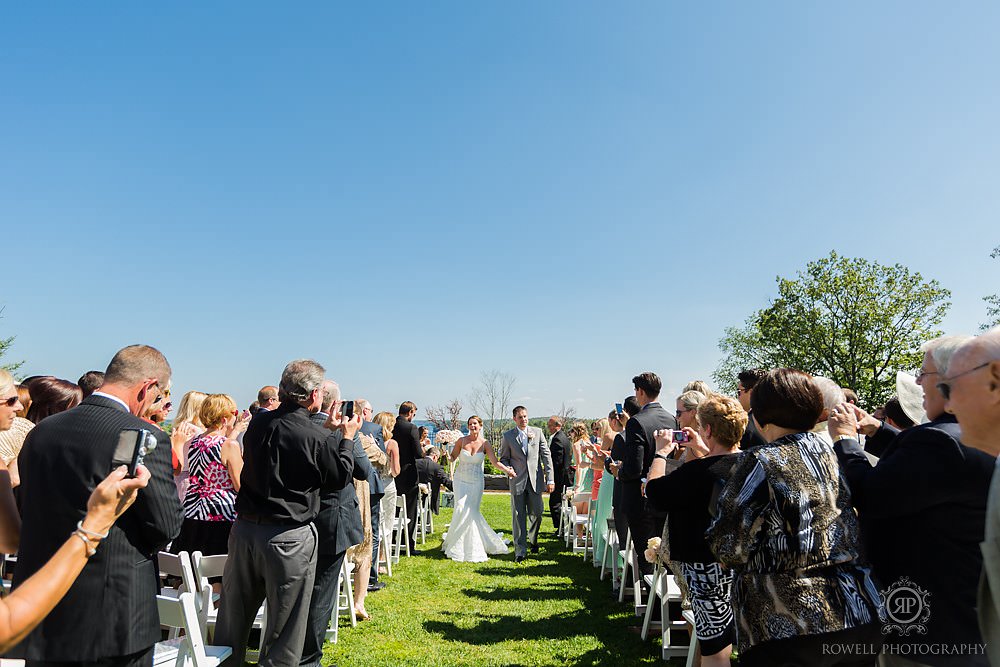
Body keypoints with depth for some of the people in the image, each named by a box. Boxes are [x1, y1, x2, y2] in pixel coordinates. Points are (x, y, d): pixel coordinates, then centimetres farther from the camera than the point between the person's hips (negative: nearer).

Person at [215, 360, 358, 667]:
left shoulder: (258, 423, -2)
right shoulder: (317, 438, -18)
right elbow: (340, 478, -4)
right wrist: (347, 437, 7)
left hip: (245, 529, 6)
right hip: (290, 538, -5)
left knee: (233, 618, 21)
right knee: (285, 628, 11)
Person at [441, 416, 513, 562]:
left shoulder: (484, 444, -5)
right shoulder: (461, 440, -3)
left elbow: (495, 462, -12)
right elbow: (453, 457, 5)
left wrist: (507, 470, -29)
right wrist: (447, 455, -18)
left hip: (476, 482, 0)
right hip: (461, 480, 0)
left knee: (472, 512, -1)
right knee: (461, 509, -11)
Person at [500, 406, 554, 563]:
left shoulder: (538, 432, 5)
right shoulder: (508, 436, 3)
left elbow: (546, 456, 3)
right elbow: (503, 458, 10)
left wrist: (550, 479, -2)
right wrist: (508, 469, -13)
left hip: (535, 479, 1)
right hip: (517, 480, -1)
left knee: (536, 513, 7)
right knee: (518, 516, -1)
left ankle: (533, 539, 36)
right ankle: (520, 550, 7)